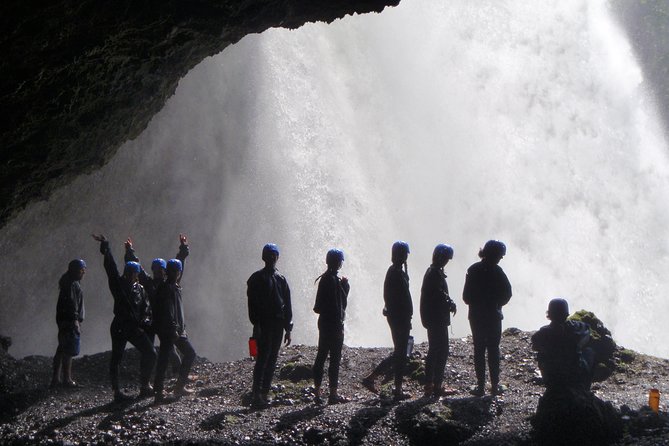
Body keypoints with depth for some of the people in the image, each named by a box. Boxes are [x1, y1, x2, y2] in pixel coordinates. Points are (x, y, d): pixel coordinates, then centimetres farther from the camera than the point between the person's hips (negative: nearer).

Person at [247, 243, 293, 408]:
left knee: (272, 359, 6)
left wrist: (288, 328, 11)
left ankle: (265, 393, 10)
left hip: (278, 324, 5)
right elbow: (253, 303, -7)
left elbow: (287, 306, 16)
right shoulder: (257, 278, -1)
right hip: (264, 324, -5)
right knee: (263, 357, -12)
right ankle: (257, 394, -13)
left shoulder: (281, 280, 15)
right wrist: (256, 324, -15)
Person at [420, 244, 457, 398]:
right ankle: (437, 387, -6)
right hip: (438, 319, -10)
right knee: (442, 352, -6)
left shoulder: (431, 271, 15)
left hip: (431, 319, 10)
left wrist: (449, 303, 3)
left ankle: (429, 385, 17)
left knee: (433, 351, 14)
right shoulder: (436, 273, -17)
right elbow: (439, 295, -23)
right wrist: (450, 304, -10)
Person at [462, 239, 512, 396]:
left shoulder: (473, 270, -1)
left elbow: (466, 296, -1)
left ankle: (480, 385, 4)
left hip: (476, 315, 2)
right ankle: (495, 384, 6)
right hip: (493, 315, -2)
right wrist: (497, 304, 5)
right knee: (493, 349, 6)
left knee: (479, 349, 7)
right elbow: (507, 293, -13)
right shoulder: (496, 271, -11)